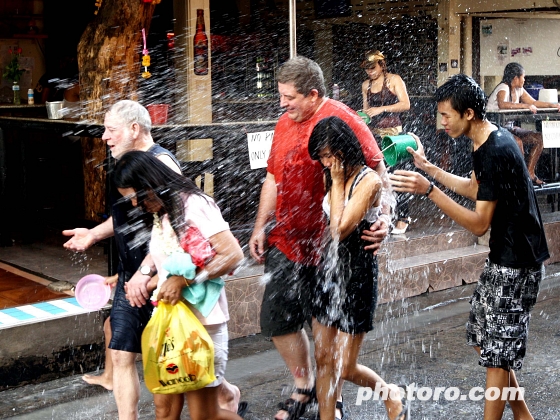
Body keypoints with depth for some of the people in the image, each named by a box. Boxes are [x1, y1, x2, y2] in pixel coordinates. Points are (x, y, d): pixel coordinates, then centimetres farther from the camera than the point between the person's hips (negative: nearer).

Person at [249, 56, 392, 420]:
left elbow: (377, 171, -17)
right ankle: (304, 387, 33)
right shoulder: (285, 123, 11)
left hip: (327, 245, -7)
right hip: (286, 242, 7)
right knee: (278, 320, 11)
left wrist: (384, 217, -32)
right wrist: (261, 226, 13)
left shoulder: (342, 120, -13)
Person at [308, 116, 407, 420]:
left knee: (346, 369, 1)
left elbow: (340, 229, -23)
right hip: (329, 270, 7)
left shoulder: (368, 181, -16)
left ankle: (390, 394, 29)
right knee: (323, 359, 9)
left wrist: (338, 182, -17)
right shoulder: (333, 179, 7)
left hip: (357, 275, -7)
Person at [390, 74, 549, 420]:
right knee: (483, 340, 17)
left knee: (497, 354, -1)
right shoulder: (491, 140, 6)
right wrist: (428, 167, 14)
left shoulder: (495, 152, -25)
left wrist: (429, 190, -30)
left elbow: (479, 224, -25)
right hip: (504, 257, 10)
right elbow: (475, 189, 20)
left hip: (516, 265, -10)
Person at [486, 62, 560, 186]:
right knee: (517, 142, -35)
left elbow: (533, 102, 19)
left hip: (509, 127, 10)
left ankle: (530, 173, 1)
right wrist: (526, 106, -37)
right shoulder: (503, 88, -17)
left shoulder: (519, 89, 10)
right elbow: (502, 104, -38)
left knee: (539, 138, -1)